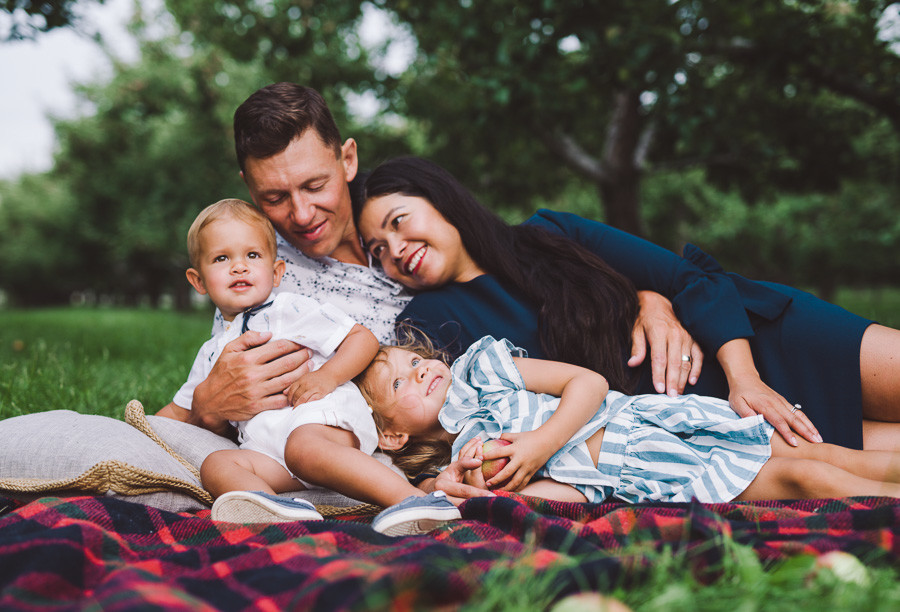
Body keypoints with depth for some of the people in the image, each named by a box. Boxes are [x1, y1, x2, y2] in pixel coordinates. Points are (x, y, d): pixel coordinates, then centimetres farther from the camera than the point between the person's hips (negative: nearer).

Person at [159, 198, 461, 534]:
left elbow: (364, 338, 7)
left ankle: (411, 498, -48)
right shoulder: (212, 352, 31)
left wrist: (326, 377, -7)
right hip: (267, 448, 5)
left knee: (303, 447, -38)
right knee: (215, 465, -23)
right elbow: (181, 411, 40)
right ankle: (283, 511, -51)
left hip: (324, 416, -5)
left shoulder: (292, 311, 13)